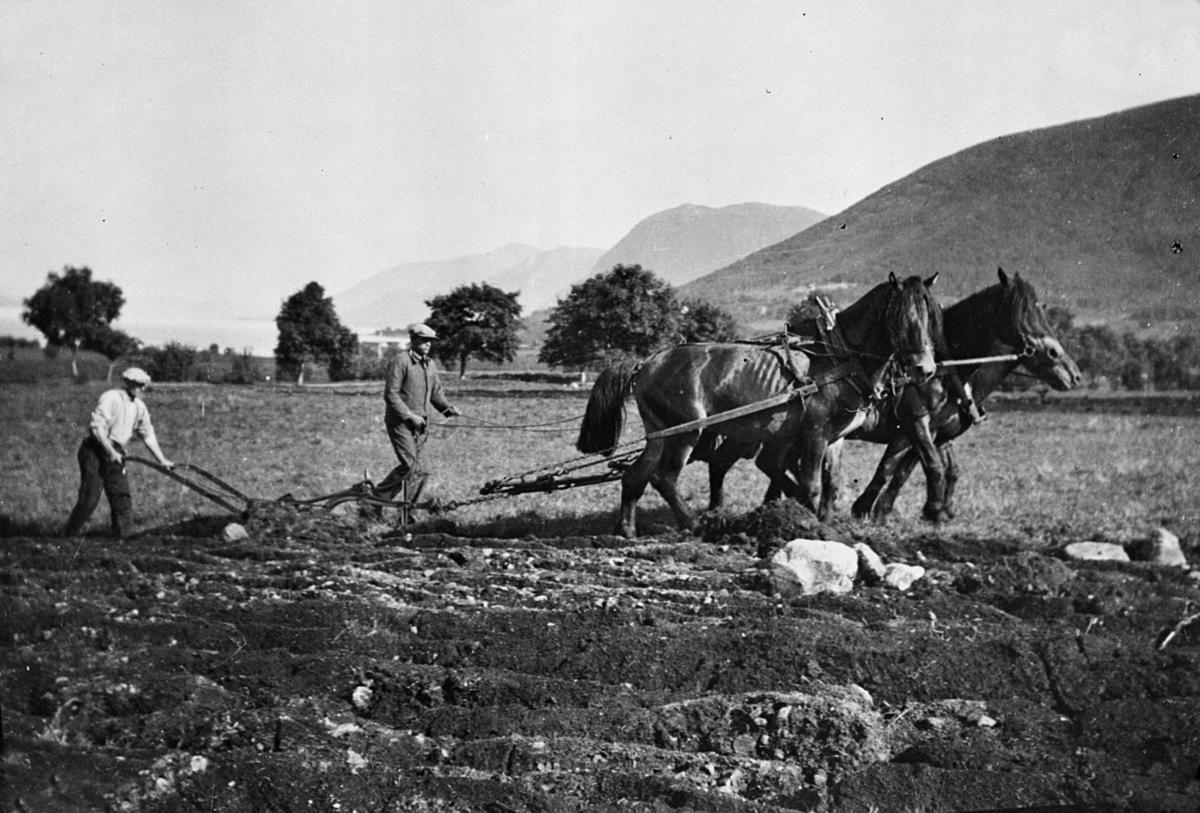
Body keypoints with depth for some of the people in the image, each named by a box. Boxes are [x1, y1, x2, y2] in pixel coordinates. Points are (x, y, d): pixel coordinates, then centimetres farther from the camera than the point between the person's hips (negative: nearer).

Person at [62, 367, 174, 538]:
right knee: (89, 500, -10)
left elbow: (148, 434, 18)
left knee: (122, 499, 2)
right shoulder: (111, 398, -15)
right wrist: (110, 452, -25)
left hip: (116, 455, 8)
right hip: (95, 452, -8)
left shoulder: (139, 407, 10)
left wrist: (162, 460, 15)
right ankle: (67, 538, -1)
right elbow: (96, 426, -21)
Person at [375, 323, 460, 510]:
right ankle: (376, 498, -2)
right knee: (409, 465, -15)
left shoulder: (430, 364, 13)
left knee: (415, 468, 5)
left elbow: (436, 392, 20)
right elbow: (390, 394, -15)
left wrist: (448, 409, 2)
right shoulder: (400, 362, -11)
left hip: (420, 424, 7)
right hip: (400, 422, -7)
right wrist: (410, 416, -19)